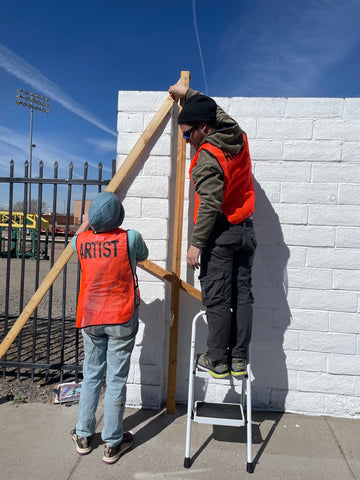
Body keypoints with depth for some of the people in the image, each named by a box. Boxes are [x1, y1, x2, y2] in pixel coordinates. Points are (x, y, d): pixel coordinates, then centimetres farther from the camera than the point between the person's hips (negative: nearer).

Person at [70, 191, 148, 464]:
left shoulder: (81, 241, -4)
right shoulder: (130, 238, -13)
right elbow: (142, 257, 8)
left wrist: (87, 224, 30)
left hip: (90, 319, 4)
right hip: (121, 319, -3)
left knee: (91, 375, 19)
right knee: (117, 379, 7)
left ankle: (84, 436, 32)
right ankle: (112, 444, 21)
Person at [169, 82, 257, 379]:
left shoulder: (207, 156, -15)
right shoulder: (238, 137, 9)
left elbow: (210, 204, -22)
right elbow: (217, 111, 29)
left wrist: (197, 243, -18)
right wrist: (187, 93, 35)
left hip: (220, 234, -8)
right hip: (246, 230, 8)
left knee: (217, 299, 1)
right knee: (242, 296, 8)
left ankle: (217, 361, 10)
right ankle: (239, 360, 18)